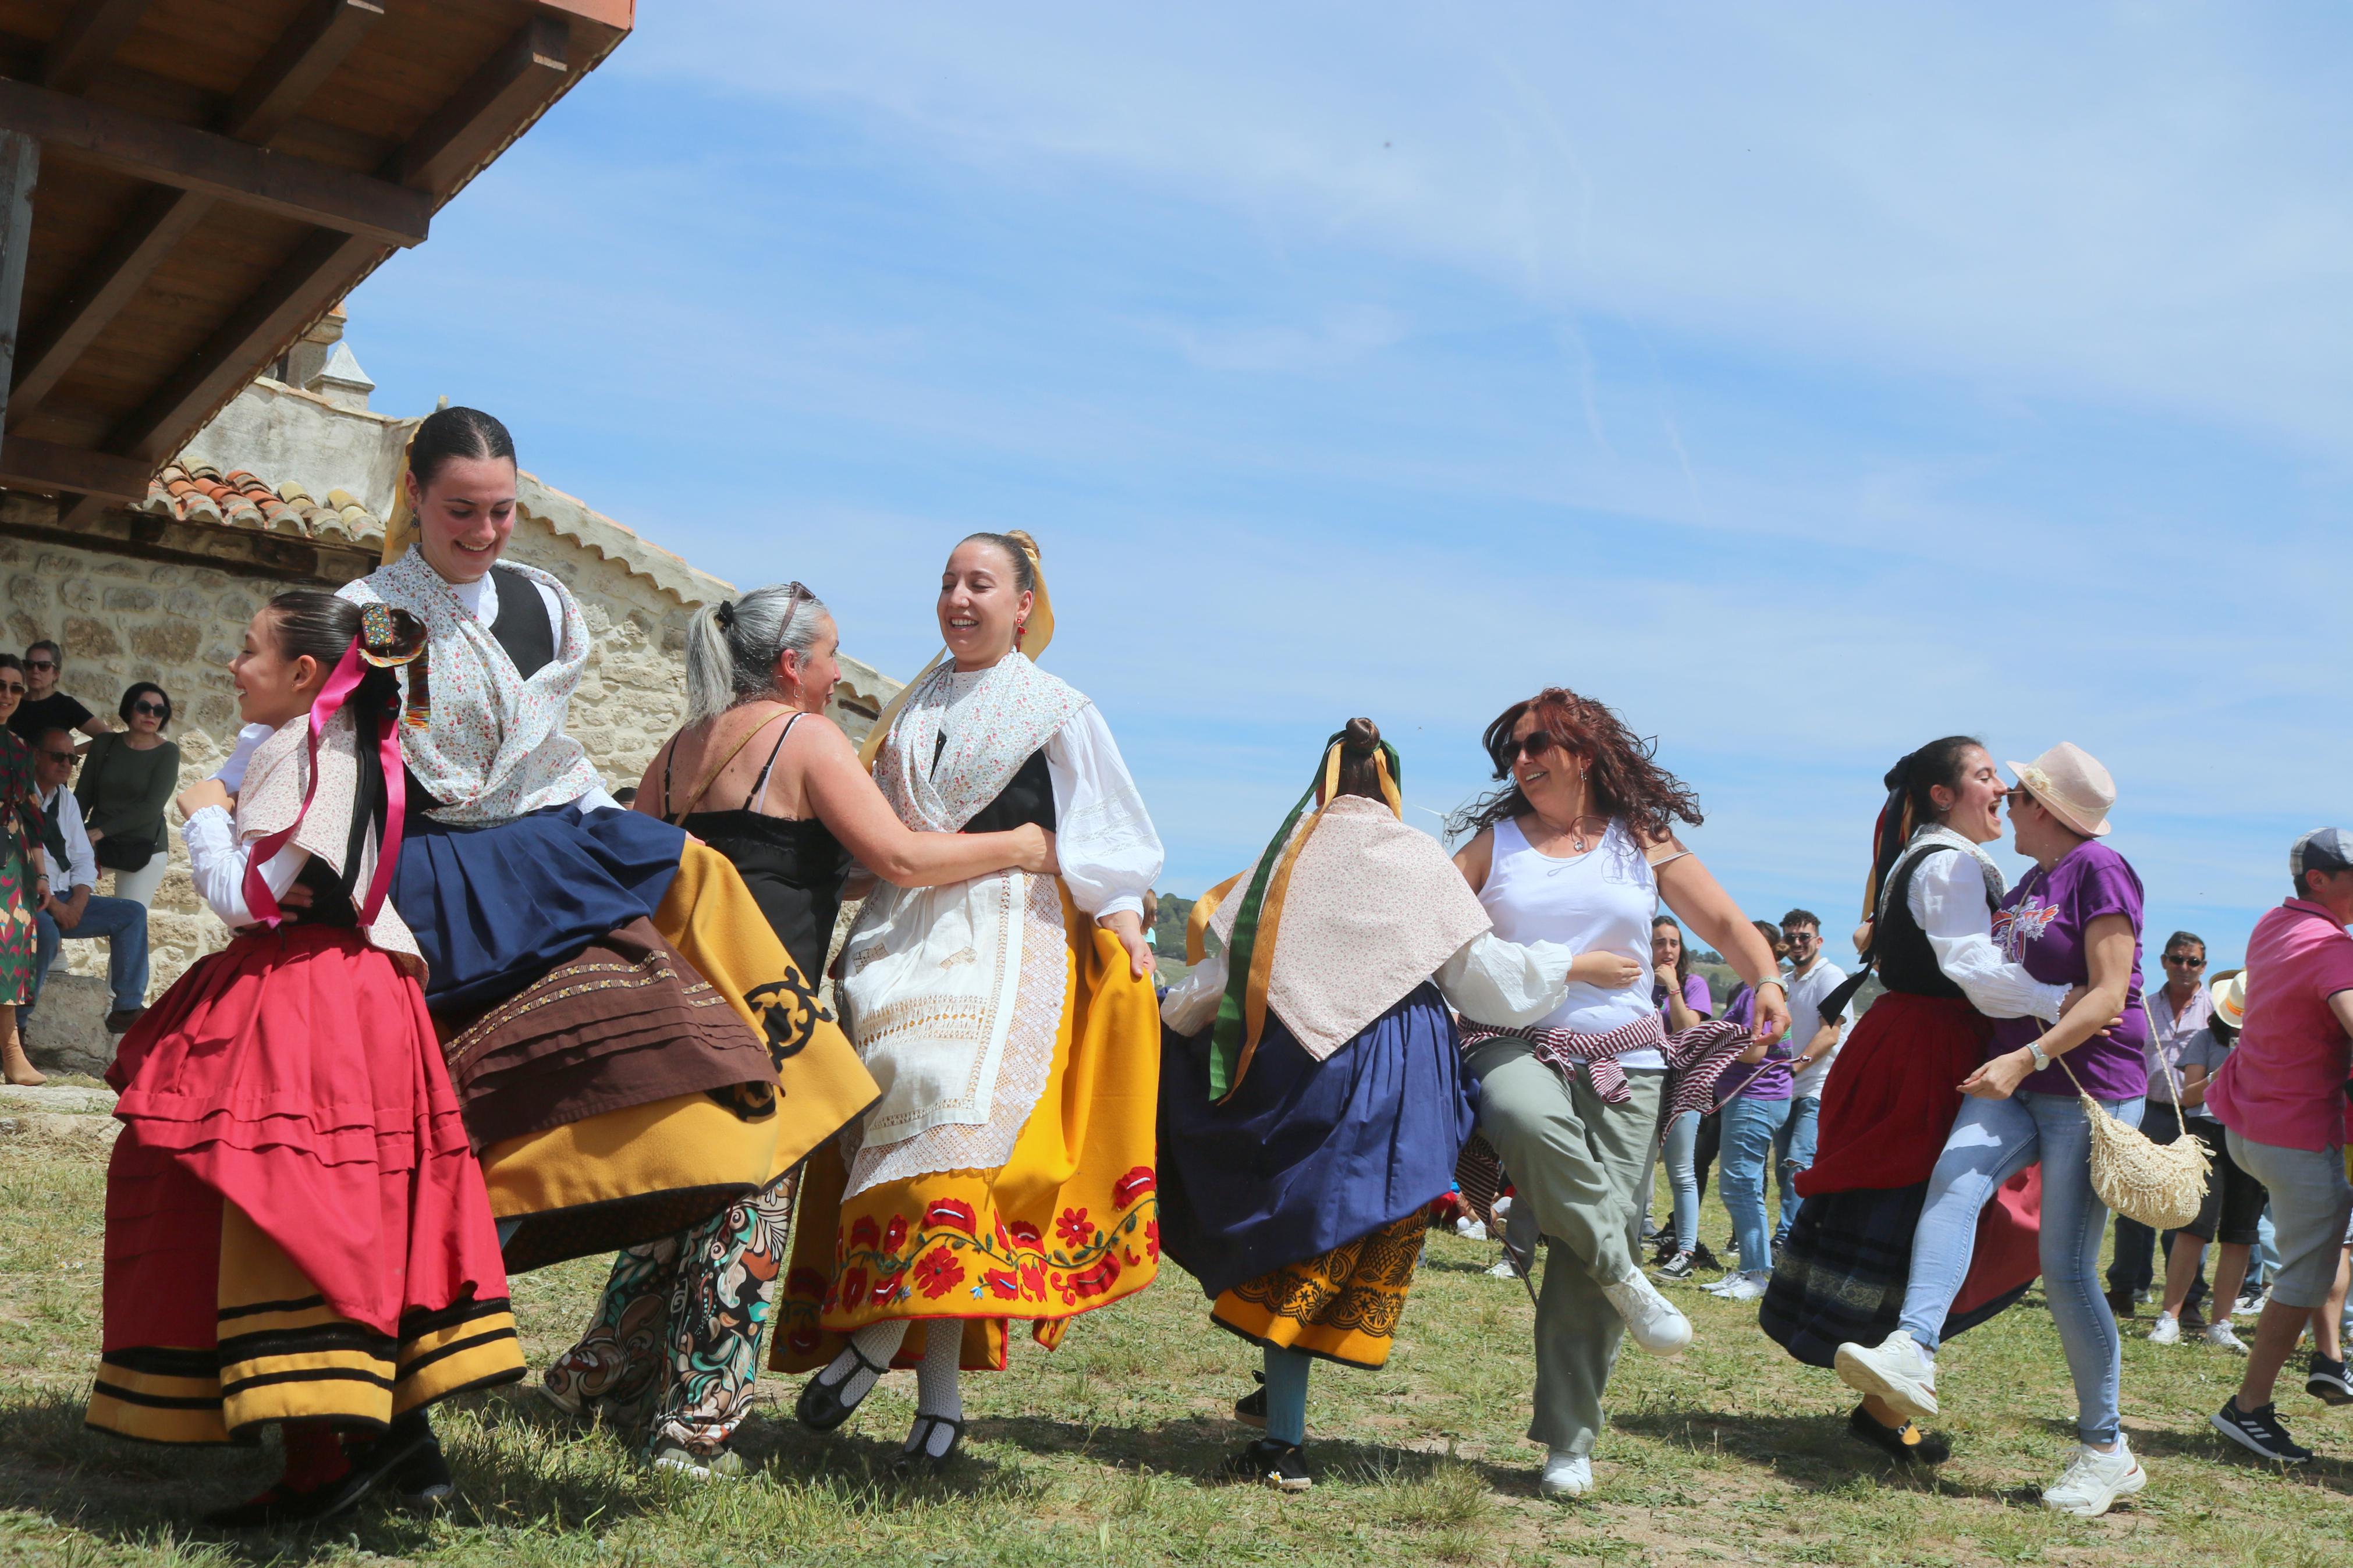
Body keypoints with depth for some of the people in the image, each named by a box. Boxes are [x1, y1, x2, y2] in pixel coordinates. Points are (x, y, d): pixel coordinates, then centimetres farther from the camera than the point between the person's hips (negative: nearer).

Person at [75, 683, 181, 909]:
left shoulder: (168, 753, -7)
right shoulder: (104, 744, 2)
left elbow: (152, 808, -14)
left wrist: (102, 831, -16)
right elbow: (83, 795, 5)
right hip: (96, 843, 3)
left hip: (144, 849, -3)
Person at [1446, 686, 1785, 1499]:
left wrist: (1767, 982, -11)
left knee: (1598, 1239, -8)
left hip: (1624, 1059, 1)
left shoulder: (1643, 842, 12)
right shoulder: (1496, 840, 12)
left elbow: (1726, 923, 7)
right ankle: (1625, 1279, -20)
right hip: (1515, 1042, -1)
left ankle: (1569, 1444, 3)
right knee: (1527, 1118, -38)